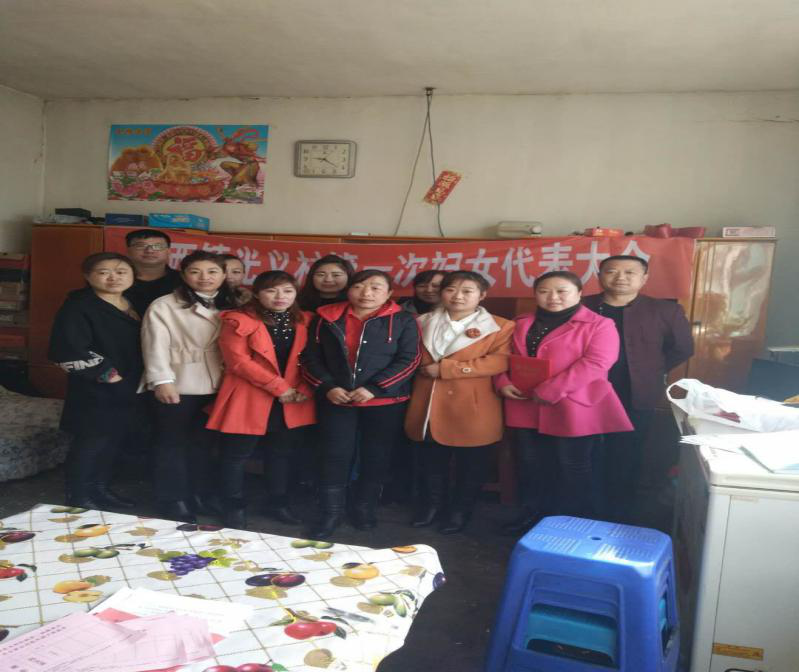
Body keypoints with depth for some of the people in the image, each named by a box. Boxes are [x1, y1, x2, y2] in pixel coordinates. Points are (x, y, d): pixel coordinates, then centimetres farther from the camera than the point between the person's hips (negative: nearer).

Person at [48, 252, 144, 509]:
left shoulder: (133, 305, 10)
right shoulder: (78, 307, -14)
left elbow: (142, 345, 20)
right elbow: (70, 353, -22)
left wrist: (137, 381, 9)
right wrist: (108, 375, -18)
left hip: (128, 388, 8)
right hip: (95, 391, -8)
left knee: (113, 441, 16)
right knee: (90, 443, 1)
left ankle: (100, 490, 31)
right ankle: (78, 498, 16)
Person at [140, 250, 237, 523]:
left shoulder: (232, 307, 11)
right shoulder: (163, 306, -4)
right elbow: (156, 345, -10)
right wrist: (162, 380, -19)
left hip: (217, 387, 5)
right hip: (177, 387, -5)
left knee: (203, 443, 17)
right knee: (172, 445, 8)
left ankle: (201, 496, 30)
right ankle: (174, 502, 20)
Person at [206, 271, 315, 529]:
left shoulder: (304, 321, 9)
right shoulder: (238, 321, -7)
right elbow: (237, 360, -15)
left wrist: (305, 389, -9)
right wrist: (279, 387, -17)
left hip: (294, 402, 4)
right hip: (249, 400, -4)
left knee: (284, 453, 14)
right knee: (237, 454, 5)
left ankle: (279, 502, 31)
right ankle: (234, 507, 21)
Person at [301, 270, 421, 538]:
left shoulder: (403, 321, -1)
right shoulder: (326, 318, 5)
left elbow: (408, 360, -8)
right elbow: (310, 357, 5)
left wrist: (374, 388, -17)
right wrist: (327, 386, -11)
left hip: (385, 401, -1)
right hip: (335, 399, 1)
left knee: (376, 457, 9)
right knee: (335, 456, 3)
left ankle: (365, 510, 27)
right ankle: (331, 513, 16)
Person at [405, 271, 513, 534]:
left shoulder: (500, 327, -4)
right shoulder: (423, 323, 11)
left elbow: (500, 362, -16)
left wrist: (446, 368, -18)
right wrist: (425, 369, -1)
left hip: (472, 408, -3)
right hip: (429, 405, 4)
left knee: (470, 463, 8)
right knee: (431, 460, 14)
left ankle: (461, 510, 26)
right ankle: (432, 504, 33)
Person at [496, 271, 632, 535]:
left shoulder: (599, 325, -7)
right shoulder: (521, 325, 11)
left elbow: (596, 363, -18)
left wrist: (549, 392, -22)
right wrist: (503, 382, -7)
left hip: (572, 409, -5)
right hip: (526, 407, 5)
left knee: (572, 468, 8)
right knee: (530, 465, 15)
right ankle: (532, 514, 32)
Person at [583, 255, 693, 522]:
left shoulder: (664, 311, -2)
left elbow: (682, 348, 8)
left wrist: (651, 372, 4)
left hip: (635, 400, 0)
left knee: (624, 462, 9)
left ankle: (618, 521, 24)